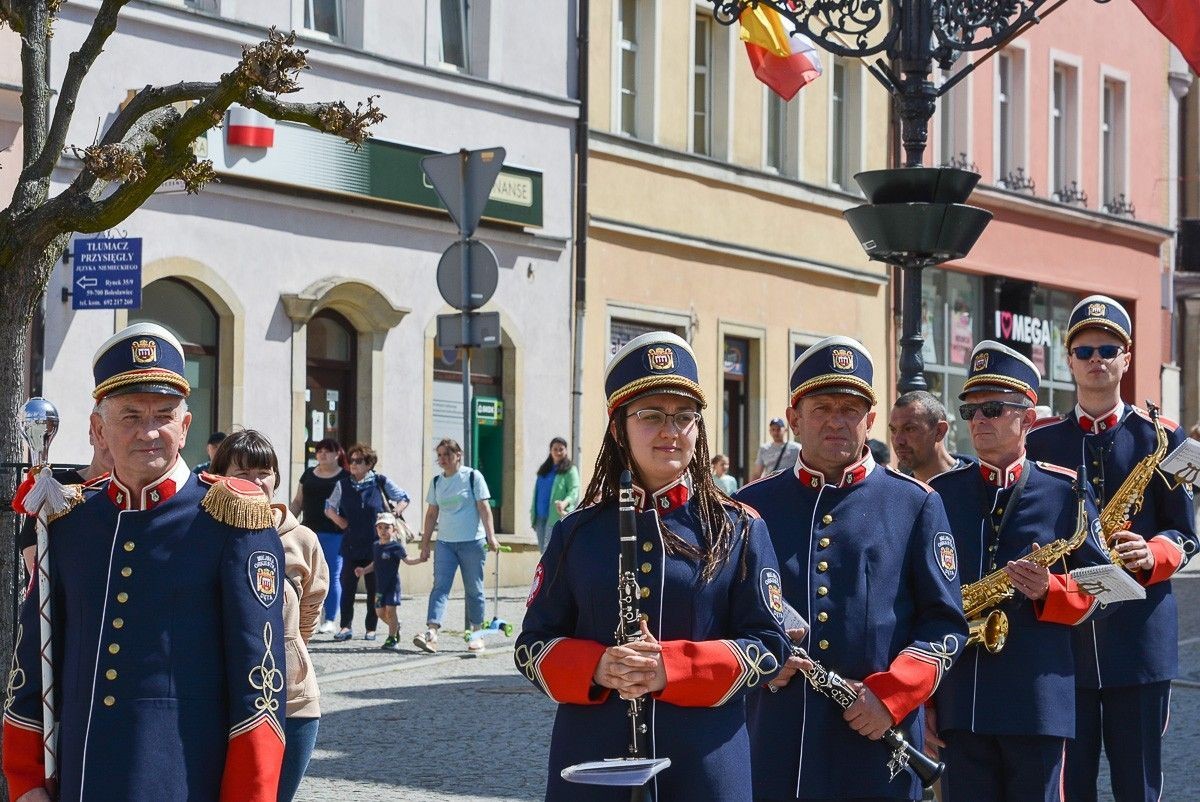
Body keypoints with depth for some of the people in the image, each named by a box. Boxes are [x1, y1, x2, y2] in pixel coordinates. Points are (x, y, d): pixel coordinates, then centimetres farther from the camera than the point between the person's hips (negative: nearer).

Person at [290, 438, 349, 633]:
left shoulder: (345, 477, 1)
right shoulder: (309, 474, 14)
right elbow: (298, 502, 18)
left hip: (334, 534, -4)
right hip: (309, 530, 4)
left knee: (332, 577, -2)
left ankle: (330, 620, 3)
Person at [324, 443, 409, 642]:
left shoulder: (381, 482, 0)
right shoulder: (343, 484, 5)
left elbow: (403, 499, 10)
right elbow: (330, 508, 15)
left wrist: (392, 516, 0)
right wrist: (342, 523, 2)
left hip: (375, 544, -1)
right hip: (351, 544, 1)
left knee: (374, 588, 4)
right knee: (347, 585, -3)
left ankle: (371, 628, 12)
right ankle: (346, 626, 2)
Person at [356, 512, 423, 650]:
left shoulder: (395, 546, -9)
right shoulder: (375, 546, 9)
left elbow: (407, 560, -13)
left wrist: (420, 559, -28)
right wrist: (364, 570, 10)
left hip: (392, 584, -6)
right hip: (380, 585, 6)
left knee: (390, 610, -7)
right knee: (380, 612, 8)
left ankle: (392, 638, 2)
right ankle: (396, 625, 34)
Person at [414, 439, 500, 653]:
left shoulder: (473, 476, -1)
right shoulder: (436, 481, 12)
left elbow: (484, 508, -4)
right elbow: (431, 514, 16)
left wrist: (491, 536, -12)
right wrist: (425, 543, 13)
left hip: (472, 542, -3)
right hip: (445, 543, 3)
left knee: (474, 589, 4)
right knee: (440, 587, -9)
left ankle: (477, 634, 14)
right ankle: (431, 632, -20)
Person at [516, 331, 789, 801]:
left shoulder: (739, 531, 2)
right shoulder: (577, 533, 5)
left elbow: (768, 646, -3)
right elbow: (532, 645, 6)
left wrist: (673, 667, -18)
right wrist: (595, 668, -15)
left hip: (706, 763, -1)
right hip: (591, 762, 1)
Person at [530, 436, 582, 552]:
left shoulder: (570, 470, 0)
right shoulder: (544, 470, 19)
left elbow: (574, 491, -11)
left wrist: (565, 503, -30)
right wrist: (533, 511, 17)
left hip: (556, 517, -7)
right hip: (540, 516, 7)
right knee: (543, 550, 7)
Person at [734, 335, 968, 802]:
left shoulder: (915, 504, 7)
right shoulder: (752, 505, 9)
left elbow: (945, 622, 3)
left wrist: (890, 694, -10)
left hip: (876, 740, -1)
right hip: (773, 739, 1)